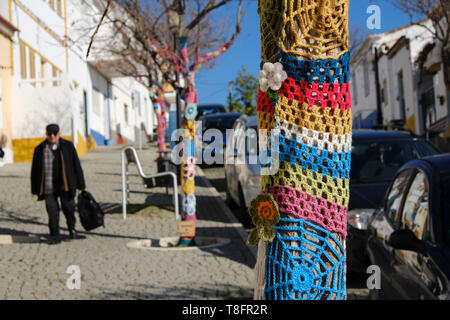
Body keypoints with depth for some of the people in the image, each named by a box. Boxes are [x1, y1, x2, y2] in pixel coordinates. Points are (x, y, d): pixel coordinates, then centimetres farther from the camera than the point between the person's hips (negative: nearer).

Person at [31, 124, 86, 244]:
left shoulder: (68, 146, 5)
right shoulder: (40, 149, 6)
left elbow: (77, 166, 6)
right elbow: (35, 170, 10)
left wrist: (80, 185, 3)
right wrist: (35, 189, 7)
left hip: (65, 185, 0)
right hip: (49, 187, 0)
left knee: (69, 209, 2)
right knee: (52, 212, -1)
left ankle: (72, 230, 26)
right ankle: (55, 236, 8)